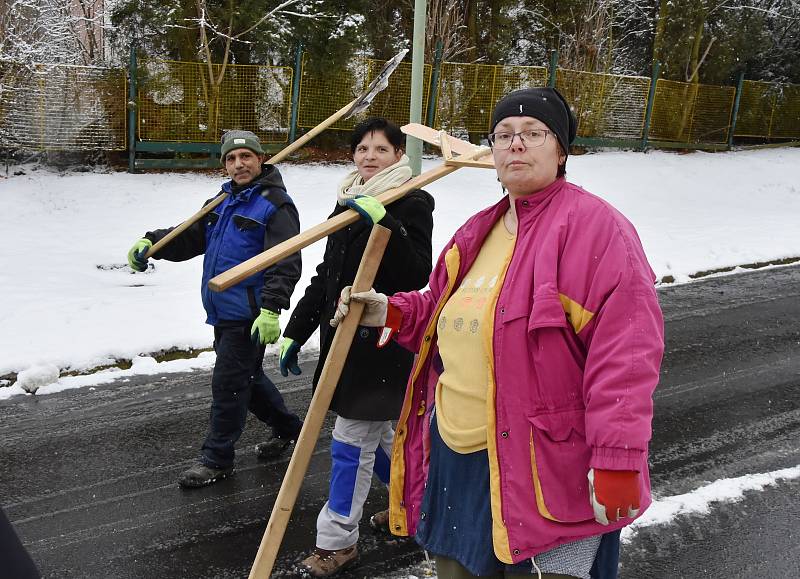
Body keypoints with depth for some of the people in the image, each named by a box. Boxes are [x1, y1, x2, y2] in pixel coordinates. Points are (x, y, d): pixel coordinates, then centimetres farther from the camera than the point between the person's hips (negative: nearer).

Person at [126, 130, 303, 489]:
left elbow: (285, 264, -21)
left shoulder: (275, 205, -12)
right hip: (222, 312, 9)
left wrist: (271, 309, -30)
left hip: (249, 316, -9)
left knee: (228, 383, -2)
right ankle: (287, 427, 39)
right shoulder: (223, 202, 15)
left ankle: (216, 459, 12)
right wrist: (151, 243, -5)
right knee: (248, 378, 20)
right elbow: (190, 238, 13)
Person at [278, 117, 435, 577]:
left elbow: (417, 275, -24)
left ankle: (337, 540, 15)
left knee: (352, 442, 0)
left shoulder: (412, 203, -11)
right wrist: (296, 332, 16)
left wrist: (384, 223, -36)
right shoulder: (349, 202, 12)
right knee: (379, 434, 20)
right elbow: (326, 276, 16)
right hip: (347, 337, 8)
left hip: (383, 345, -8)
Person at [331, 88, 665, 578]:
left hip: (545, 472, -8)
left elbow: (624, 351, -20)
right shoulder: (478, 233, 12)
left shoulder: (593, 225, -14)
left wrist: (617, 462, -23)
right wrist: (392, 313, 5)